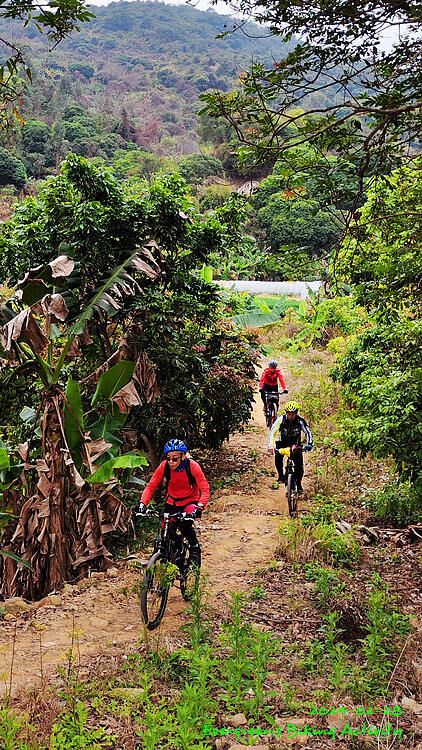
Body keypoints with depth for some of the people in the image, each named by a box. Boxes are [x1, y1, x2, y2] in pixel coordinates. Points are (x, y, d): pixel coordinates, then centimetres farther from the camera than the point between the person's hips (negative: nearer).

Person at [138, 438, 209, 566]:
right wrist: (143, 503, -32)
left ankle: (195, 548, 0)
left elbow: (205, 489, -27)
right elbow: (150, 486, -17)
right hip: (172, 502, 3)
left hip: (190, 501, -3)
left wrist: (200, 506, -43)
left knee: (185, 525, -27)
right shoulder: (164, 466, -20)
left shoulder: (192, 466, -26)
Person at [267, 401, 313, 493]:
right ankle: (281, 475, -5)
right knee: (278, 457, -26)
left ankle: (298, 484, 5)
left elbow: (308, 432, -19)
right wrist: (271, 445, -32)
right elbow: (272, 432, -20)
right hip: (283, 443, 1)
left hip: (296, 444, 0)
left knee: (299, 466, -12)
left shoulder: (300, 421, -22)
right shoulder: (281, 419, -22)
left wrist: (309, 444, -34)